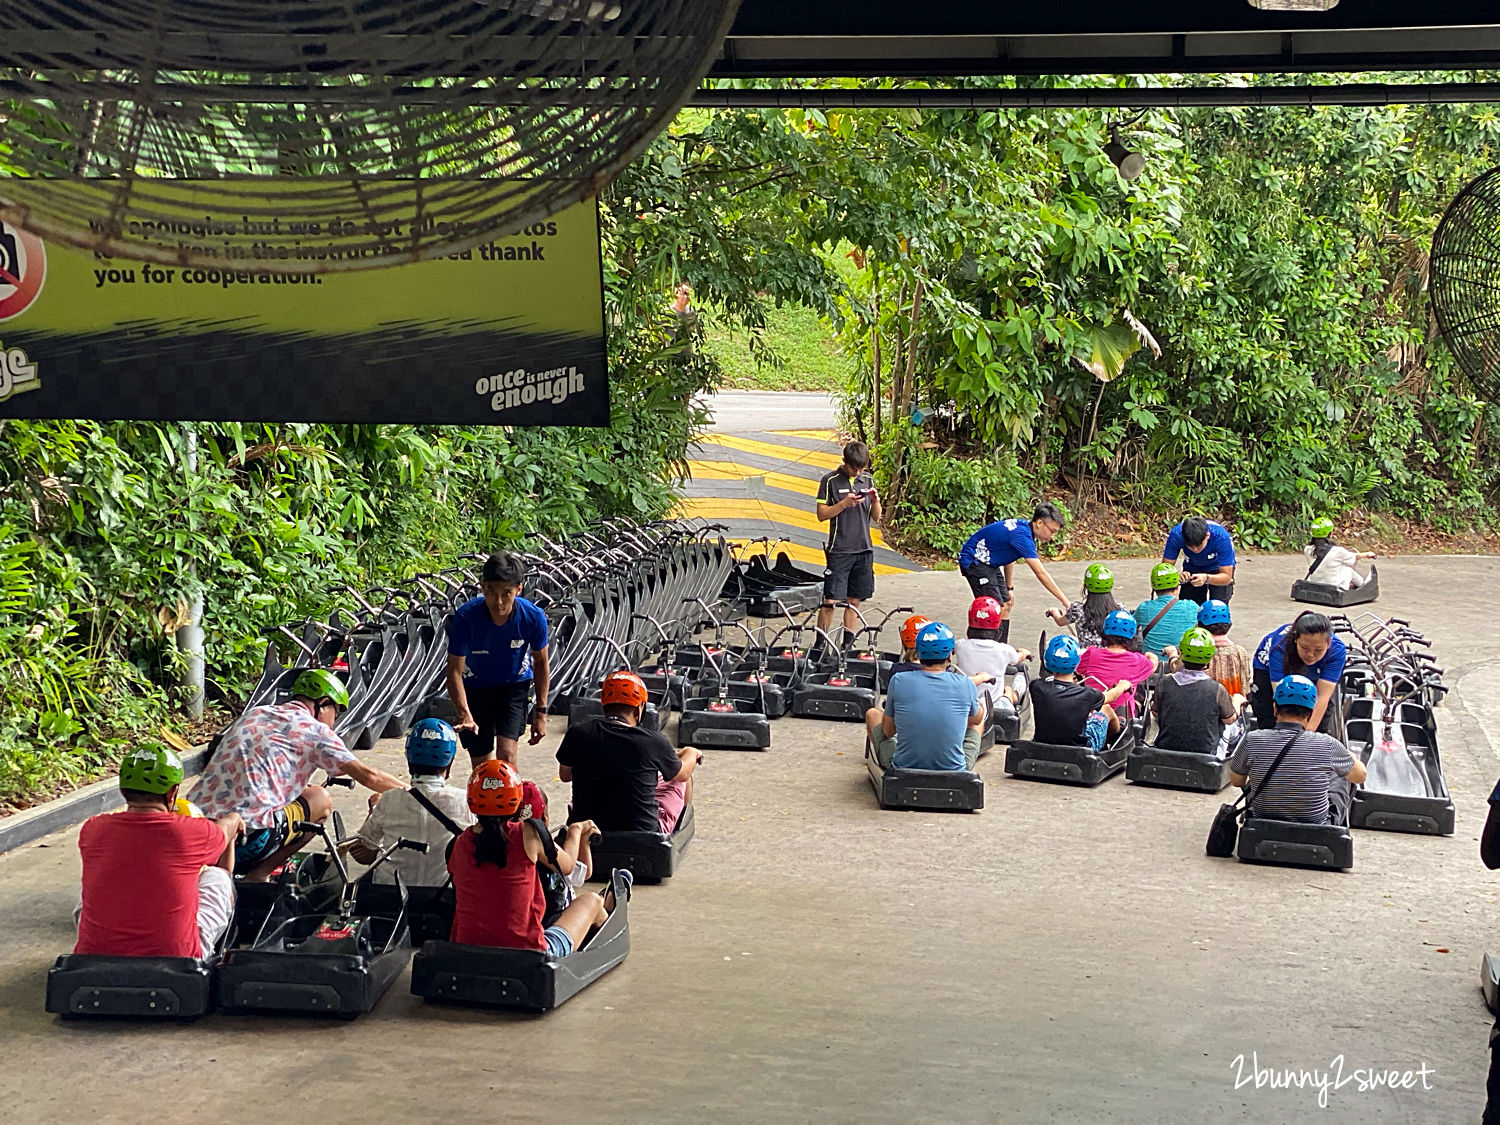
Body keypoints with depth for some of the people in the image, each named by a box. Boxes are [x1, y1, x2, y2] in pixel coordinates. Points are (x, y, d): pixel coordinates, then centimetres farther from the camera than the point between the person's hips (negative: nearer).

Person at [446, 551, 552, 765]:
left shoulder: (534, 617, -25)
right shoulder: (465, 617, -29)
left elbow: (541, 663, -7)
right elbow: (454, 670, -24)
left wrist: (541, 712, -6)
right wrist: (464, 714, -37)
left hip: (515, 686, 0)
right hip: (476, 689, 0)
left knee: (507, 754, -17)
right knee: (481, 766, 6)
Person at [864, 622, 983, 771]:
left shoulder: (898, 682, -12)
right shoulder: (966, 685, -11)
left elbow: (888, 731, 2)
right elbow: (977, 718, 12)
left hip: (902, 767, 0)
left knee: (872, 713, 24)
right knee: (976, 722, 29)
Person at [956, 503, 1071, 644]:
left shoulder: (1023, 527, 2)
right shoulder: (1022, 536, -27)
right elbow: (1041, 574, -29)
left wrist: (1009, 587, 20)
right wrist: (1065, 602, -27)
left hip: (989, 563, 10)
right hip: (974, 562, -10)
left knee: (1007, 605, 9)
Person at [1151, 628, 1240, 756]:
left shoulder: (1165, 684, -15)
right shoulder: (1217, 689, -20)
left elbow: (1155, 713, 3)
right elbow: (1230, 719, -4)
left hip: (1166, 750, 2)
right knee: (1231, 725, 27)